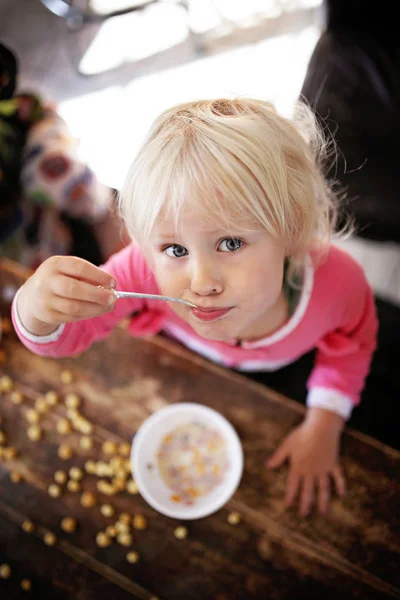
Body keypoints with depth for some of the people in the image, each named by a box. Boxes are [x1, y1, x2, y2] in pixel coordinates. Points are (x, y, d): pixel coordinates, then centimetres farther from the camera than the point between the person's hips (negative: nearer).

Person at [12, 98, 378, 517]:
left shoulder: (337, 282, -40)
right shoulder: (150, 269, -44)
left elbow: (350, 344, -14)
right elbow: (69, 334, -31)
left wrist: (323, 426, -13)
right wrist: (37, 312, -55)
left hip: (281, 375, 1)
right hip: (180, 359, 0)